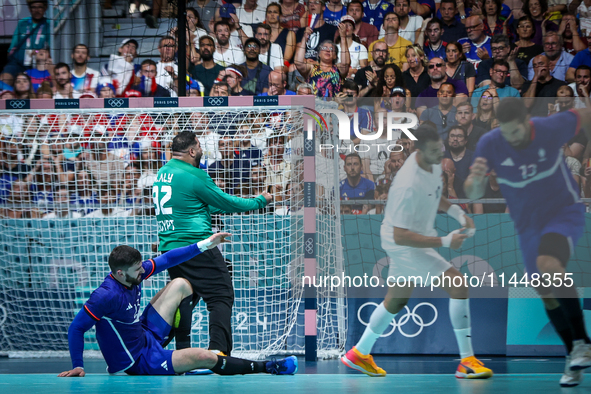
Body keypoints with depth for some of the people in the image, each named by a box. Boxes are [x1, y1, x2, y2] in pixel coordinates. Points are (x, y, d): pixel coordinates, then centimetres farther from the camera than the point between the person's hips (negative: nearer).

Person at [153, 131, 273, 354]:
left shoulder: (162, 173, 14)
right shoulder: (193, 176, -12)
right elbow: (225, 202, -5)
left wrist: (231, 206, 30)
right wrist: (260, 201, 9)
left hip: (169, 249, 9)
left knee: (183, 299, 17)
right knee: (221, 295, -5)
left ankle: (182, 353, 15)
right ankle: (218, 350, -16)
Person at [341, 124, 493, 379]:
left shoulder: (433, 163, -6)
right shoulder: (408, 185, -34)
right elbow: (401, 236, -31)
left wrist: (456, 212, -1)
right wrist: (444, 242, -33)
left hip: (417, 237, 10)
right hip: (404, 243, -10)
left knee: (396, 300, 25)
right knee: (458, 285, -19)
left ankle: (359, 354, 43)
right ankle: (466, 362, -12)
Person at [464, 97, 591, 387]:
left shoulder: (552, 128, -20)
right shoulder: (489, 145, -16)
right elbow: (473, 194, -14)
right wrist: (475, 180, -37)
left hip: (565, 211, -4)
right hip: (528, 225, 4)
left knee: (548, 265, -32)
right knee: (547, 294, 9)